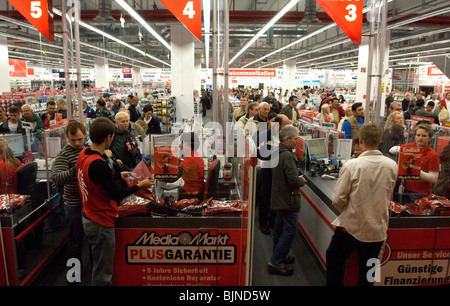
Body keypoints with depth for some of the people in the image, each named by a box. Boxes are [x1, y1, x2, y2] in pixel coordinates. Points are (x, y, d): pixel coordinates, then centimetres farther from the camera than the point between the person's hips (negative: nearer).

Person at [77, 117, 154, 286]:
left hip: (88, 219, 10)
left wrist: (119, 175, 23)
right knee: (103, 275, 7)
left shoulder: (84, 153, 0)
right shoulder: (98, 164, -29)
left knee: (100, 267, 26)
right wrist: (140, 185, -8)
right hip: (101, 224, -9)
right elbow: (116, 195, -20)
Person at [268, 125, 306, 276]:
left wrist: (298, 179, 12)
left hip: (278, 199, 10)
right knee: (290, 231, -2)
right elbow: (294, 180, -27)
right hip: (288, 200, -10)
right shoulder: (287, 156, -23)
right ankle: (275, 263, 3)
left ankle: (279, 257, 34)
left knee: (280, 229, 20)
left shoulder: (278, 152, 8)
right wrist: (302, 180, -7)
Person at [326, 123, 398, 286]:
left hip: (351, 226, -3)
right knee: (367, 274, 19)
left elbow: (337, 199, -16)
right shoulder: (392, 166, -7)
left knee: (334, 260, 20)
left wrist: (347, 211, 4)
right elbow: (388, 196, 9)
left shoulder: (352, 165, -19)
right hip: (378, 229, 4)